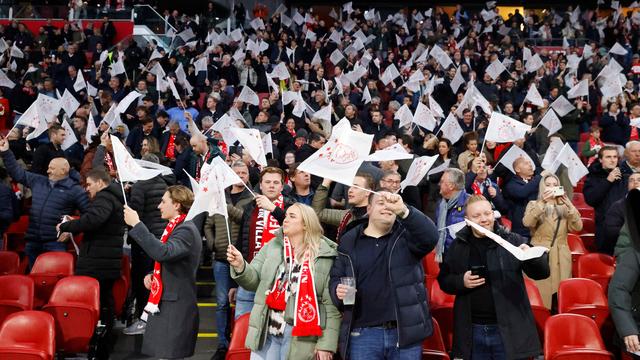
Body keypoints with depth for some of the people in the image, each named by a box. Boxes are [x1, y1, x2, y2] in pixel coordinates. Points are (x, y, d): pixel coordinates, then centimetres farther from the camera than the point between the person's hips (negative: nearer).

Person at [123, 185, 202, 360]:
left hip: (176, 308, -10)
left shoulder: (186, 230, -16)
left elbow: (162, 252, -34)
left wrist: (136, 224, -29)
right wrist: (152, 275, 7)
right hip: (164, 303, 10)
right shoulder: (176, 228, 16)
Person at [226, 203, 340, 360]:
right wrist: (240, 266, -14)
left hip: (300, 338, -3)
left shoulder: (325, 257, -6)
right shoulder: (272, 246, 6)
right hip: (267, 331, 3)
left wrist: (326, 344, -8)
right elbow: (254, 280, 6)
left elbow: (331, 305, -6)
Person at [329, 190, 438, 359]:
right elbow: (336, 278, 13)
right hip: (363, 334, 1)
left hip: (406, 331, -1)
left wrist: (404, 211, -31)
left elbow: (430, 236, -17)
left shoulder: (406, 235, 4)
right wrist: (338, 291, -11)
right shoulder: (349, 242, 9)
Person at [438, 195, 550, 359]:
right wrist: (461, 281, -10)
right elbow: (444, 280, 11)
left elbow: (542, 273, -3)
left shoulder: (512, 240, -2)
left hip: (509, 330, -2)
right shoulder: (458, 246, 4)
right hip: (472, 332, 2)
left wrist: (532, 256, -24)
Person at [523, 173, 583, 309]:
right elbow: (527, 222, -14)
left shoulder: (564, 207, 14)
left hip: (561, 257, 2)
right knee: (541, 295, -9)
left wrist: (569, 204, -11)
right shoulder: (534, 204, 7)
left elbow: (577, 227, -2)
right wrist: (542, 202, -21)